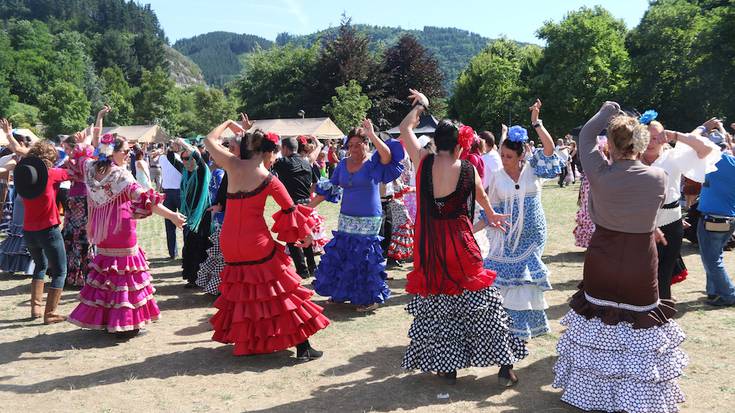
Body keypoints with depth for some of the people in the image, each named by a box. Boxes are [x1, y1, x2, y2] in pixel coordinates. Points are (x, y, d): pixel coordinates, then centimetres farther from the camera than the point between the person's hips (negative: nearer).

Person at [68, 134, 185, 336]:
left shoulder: (93, 170, 1)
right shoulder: (121, 175, -19)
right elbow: (144, 199, -27)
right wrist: (172, 216, -29)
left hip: (102, 231, 8)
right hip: (122, 231, -7)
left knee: (105, 271, 17)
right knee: (125, 271, 1)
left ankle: (100, 318, 24)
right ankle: (124, 323, 6)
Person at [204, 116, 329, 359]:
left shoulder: (232, 165, -3)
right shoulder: (269, 180, -10)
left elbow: (209, 140, 13)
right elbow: (291, 209, -2)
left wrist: (229, 124, 27)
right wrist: (306, 234, 12)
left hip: (230, 243, 5)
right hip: (257, 244, -4)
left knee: (240, 292, 22)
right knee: (281, 292, 5)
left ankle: (245, 343, 33)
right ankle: (303, 348, 8)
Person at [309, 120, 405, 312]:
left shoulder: (374, 162, -6)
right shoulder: (343, 164, 8)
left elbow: (387, 155, -28)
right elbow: (328, 189, 11)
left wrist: (372, 135, -34)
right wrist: (309, 206, 8)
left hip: (368, 221, -5)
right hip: (346, 219, 5)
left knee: (364, 258, -2)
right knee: (340, 255, 10)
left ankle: (370, 298, 15)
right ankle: (342, 293, 29)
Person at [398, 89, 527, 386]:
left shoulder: (423, 162, -6)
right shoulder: (468, 169, -6)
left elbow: (405, 128, 11)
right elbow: (481, 195, 17)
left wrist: (420, 106, 27)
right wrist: (490, 215, 38)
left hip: (429, 246, 1)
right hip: (460, 246, -1)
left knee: (435, 306, 13)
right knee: (482, 303, 10)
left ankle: (447, 366, 21)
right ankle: (504, 365, 16)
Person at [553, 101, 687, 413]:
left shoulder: (600, 173, -14)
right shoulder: (658, 178, -13)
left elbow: (585, 136, 3)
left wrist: (608, 111, 14)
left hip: (601, 265, 1)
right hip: (641, 267, -1)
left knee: (598, 328, 16)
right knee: (640, 331, 11)